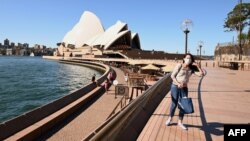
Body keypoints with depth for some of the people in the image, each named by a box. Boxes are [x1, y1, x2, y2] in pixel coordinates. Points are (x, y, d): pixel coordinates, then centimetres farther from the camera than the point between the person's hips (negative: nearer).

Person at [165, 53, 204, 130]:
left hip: (184, 88, 4)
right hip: (175, 87, -4)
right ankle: (170, 118, 29)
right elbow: (172, 76, -11)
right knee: (174, 104, 5)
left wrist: (197, 65, -12)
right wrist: (178, 83, -23)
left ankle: (180, 122, 22)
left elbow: (201, 74, -4)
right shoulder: (179, 65, -10)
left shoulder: (191, 69, 0)